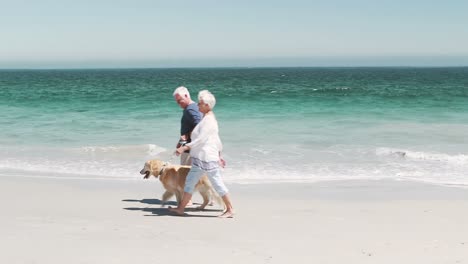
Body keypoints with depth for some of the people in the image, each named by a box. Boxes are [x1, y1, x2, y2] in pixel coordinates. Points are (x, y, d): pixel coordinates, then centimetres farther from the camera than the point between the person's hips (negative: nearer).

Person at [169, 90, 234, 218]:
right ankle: (181, 208, 14)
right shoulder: (207, 118, 16)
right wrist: (219, 155, 26)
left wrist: (184, 147, -29)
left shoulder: (208, 120, -15)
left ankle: (230, 210, 4)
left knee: (218, 184, -3)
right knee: (190, 182, 9)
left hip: (207, 158, -10)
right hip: (200, 158, 10)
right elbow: (217, 139, 21)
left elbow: (201, 139, -24)